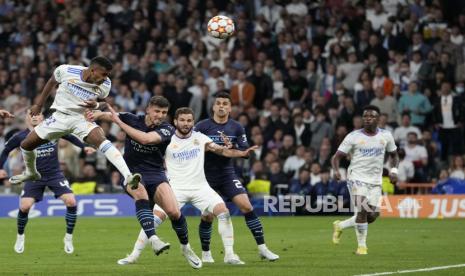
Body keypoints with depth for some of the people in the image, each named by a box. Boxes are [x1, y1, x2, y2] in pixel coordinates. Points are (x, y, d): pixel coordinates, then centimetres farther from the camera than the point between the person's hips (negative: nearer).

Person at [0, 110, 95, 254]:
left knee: (71, 201, -17)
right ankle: (20, 237, 13)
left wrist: (84, 147, 1)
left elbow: (70, 136, 9)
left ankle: (68, 238, 1)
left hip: (55, 174, 0)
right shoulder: (21, 137, -8)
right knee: (24, 206, -16)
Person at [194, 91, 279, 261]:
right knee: (207, 216, -1)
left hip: (227, 174, 2)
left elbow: (246, 152, 0)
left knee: (247, 207, -11)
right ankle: (205, 253, 19)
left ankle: (262, 248, -7)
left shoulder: (236, 128, 2)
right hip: (207, 176, -2)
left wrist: (232, 147, -17)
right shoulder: (201, 126, -6)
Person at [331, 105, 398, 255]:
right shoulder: (353, 137, -6)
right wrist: (336, 170, -25)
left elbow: (394, 154, 19)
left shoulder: (386, 136, 4)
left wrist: (394, 170, 0)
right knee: (362, 210, -21)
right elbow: (337, 156, -5)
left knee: (372, 216, -1)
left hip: (375, 181, 4)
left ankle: (340, 226, 23)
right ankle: (362, 246, -5)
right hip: (357, 178, -4)